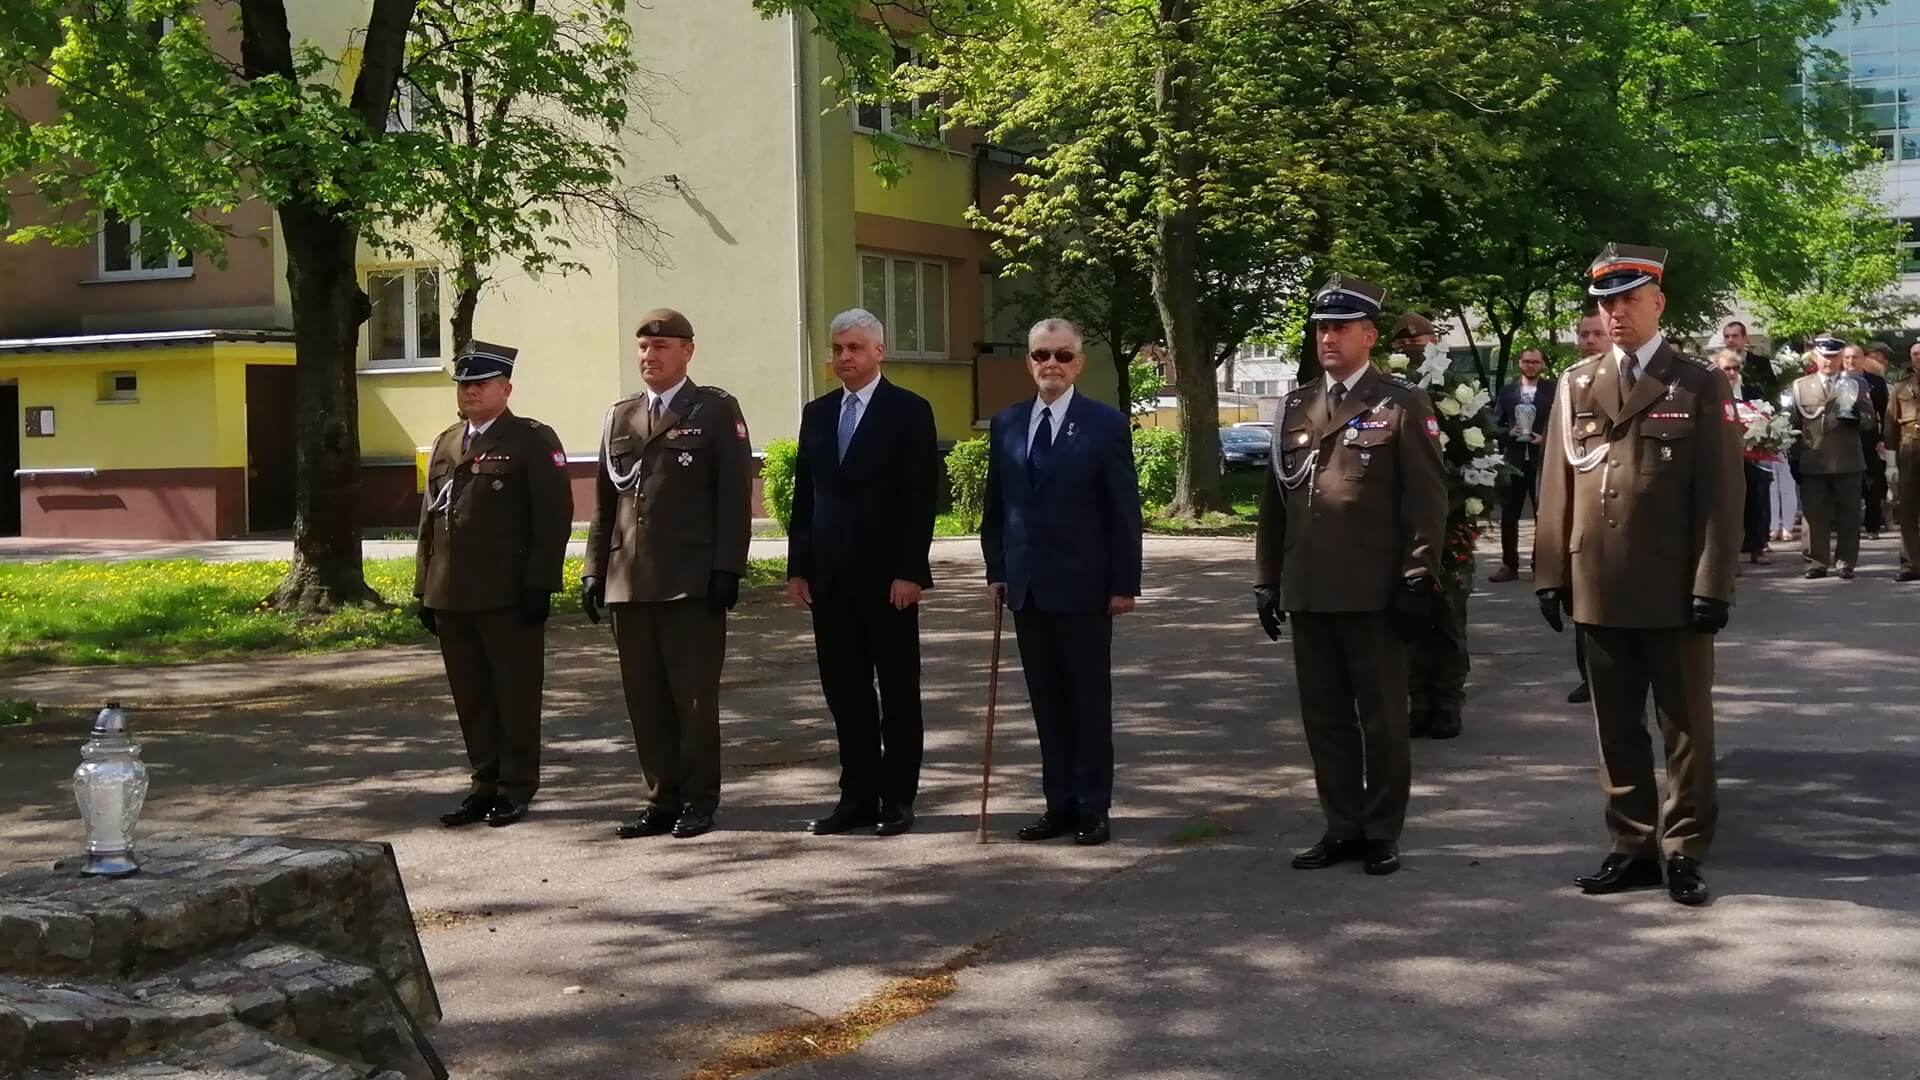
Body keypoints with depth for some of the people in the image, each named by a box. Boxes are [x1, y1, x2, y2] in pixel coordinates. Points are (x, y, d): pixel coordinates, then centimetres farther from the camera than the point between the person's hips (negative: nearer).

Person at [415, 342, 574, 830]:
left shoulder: (533, 441, -3)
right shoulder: (445, 445, 17)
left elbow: (554, 516, -8)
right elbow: (429, 520, 19)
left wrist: (539, 584, -14)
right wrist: (424, 588, 13)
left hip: (510, 596, -6)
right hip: (452, 597, 6)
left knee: (516, 693, 2)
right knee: (470, 696, 10)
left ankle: (516, 788, 11)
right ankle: (485, 783, 20)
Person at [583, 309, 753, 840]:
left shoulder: (716, 410, 3)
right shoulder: (619, 417, 17)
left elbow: (734, 494, -3)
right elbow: (604, 498, 17)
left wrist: (727, 568, -10)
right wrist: (595, 569, 10)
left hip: (693, 581, -5)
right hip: (630, 582, 5)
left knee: (694, 696, 0)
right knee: (645, 698, 6)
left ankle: (699, 800, 10)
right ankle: (663, 798, 14)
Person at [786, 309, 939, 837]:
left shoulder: (909, 412, -4)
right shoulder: (817, 413, 12)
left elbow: (921, 498, -9)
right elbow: (804, 495, 14)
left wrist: (910, 572, -15)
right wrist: (798, 566, 7)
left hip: (887, 576, -5)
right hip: (830, 577, 5)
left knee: (898, 691, 3)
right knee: (844, 690, 7)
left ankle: (898, 799, 9)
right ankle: (858, 796, 14)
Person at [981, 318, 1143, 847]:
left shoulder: (1105, 423, -4)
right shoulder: (1006, 423, 10)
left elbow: (1124, 510, -5)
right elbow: (995, 506, 15)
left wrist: (1125, 583, -8)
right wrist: (996, 569, 8)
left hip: (1083, 586, -4)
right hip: (1026, 586, 5)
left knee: (1089, 700, 3)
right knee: (1046, 702, 9)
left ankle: (1093, 808, 10)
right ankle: (1059, 803, 16)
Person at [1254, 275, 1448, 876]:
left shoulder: (1402, 405, -1)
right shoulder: (1295, 408, 14)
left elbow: (1427, 501, -6)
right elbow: (1273, 501, 16)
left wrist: (1417, 581, -11)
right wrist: (1266, 579, 12)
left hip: (1375, 593, -5)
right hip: (1309, 593, 5)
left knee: (1382, 719, 4)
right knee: (1324, 717, 10)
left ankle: (1382, 834, 14)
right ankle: (1342, 827, 20)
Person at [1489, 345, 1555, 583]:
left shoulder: (1554, 390, 0)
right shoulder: (1507, 391, 8)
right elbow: (1498, 425, 10)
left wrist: (1546, 437, -15)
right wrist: (1508, 432, -10)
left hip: (1543, 460, -2)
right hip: (1513, 459, 2)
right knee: (1509, 515, 3)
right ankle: (1509, 565, 10)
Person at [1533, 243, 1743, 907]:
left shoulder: (1700, 385, -1)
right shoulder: (1576, 384, 10)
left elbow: (1722, 494, -5)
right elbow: (1557, 485, 10)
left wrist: (1712, 584, -11)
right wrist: (1551, 574, 4)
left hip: (1675, 590, -4)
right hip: (1599, 589, 4)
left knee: (1685, 727, 4)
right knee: (1616, 729, 9)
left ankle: (1683, 852, 12)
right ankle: (1632, 847, 18)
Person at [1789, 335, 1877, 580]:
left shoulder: (1855, 385, 10)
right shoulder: (1801, 386, 9)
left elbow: (1872, 420, 7)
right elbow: (1794, 424, 7)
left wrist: (1856, 417, -16)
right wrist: (1795, 459, 2)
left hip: (1848, 462, 0)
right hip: (1813, 463, 0)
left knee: (1848, 516, 2)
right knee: (1815, 515, 2)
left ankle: (1845, 563, 9)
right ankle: (1817, 562, 10)